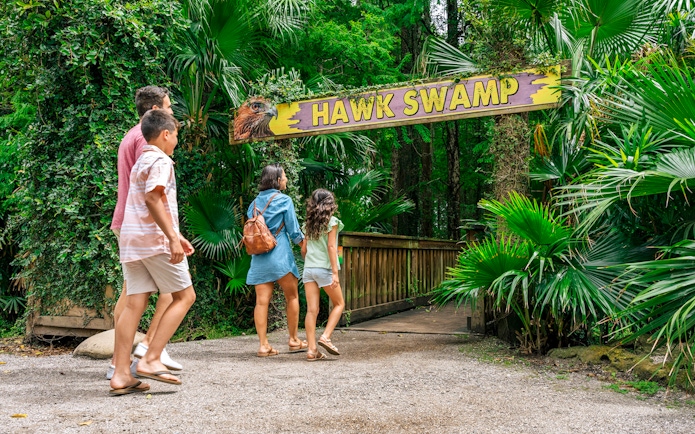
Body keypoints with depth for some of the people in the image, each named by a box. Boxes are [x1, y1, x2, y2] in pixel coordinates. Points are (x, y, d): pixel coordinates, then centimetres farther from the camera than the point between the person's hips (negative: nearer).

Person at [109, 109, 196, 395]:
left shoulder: (141, 162, 22)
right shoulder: (160, 161, -7)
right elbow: (153, 199, -22)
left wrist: (174, 235, 29)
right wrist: (173, 238, -25)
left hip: (131, 241, 9)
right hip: (154, 240, -9)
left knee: (135, 304, 5)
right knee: (185, 296, 2)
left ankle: (120, 375, 2)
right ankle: (150, 359, -5)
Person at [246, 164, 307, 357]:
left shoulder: (255, 203, 11)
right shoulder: (284, 201, -4)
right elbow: (294, 231, -2)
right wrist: (304, 242, 14)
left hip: (258, 257, 5)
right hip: (280, 255, -5)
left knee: (262, 301, 0)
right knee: (292, 297, 10)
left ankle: (263, 345, -1)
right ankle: (294, 340, 17)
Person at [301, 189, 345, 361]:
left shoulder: (309, 223, 11)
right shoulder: (331, 221, -5)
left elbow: (303, 249, 13)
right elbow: (331, 247, -11)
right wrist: (335, 272, -13)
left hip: (308, 269, 5)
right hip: (324, 269, -5)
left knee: (312, 309, 1)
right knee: (339, 304, 12)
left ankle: (312, 350, -1)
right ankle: (326, 337, -3)